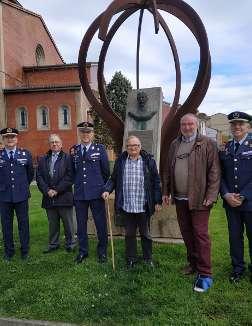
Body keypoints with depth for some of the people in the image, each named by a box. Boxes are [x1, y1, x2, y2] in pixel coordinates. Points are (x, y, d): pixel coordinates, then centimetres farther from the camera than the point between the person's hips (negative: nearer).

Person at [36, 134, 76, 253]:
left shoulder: (67, 158, -1)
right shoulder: (43, 160, 12)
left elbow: (69, 177, -9)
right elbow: (39, 177, 6)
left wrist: (57, 190, -13)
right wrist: (47, 190, -8)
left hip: (64, 197, -3)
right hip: (49, 197, 4)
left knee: (68, 223, 7)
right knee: (52, 223, 14)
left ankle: (70, 244, 22)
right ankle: (53, 244, 29)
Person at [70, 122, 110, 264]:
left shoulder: (100, 149, -1)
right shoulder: (74, 150, 7)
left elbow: (106, 171, 4)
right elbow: (72, 171, 15)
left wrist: (103, 187, 9)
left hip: (96, 193, -2)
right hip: (79, 193, 3)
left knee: (101, 223, 6)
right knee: (81, 224, 13)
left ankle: (102, 251, 24)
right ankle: (83, 251, 30)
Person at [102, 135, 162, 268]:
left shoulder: (149, 160, -1)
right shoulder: (120, 161, 5)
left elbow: (156, 181, 0)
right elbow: (113, 179, 10)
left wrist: (158, 201, -2)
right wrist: (107, 190, -8)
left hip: (143, 206, -1)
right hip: (126, 206, 2)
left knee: (145, 234, 13)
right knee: (129, 234, 14)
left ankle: (148, 258, 31)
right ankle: (131, 259, 30)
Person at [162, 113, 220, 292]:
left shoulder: (208, 144, -5)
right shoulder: (175, 145, 12)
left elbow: (214, 171, -9)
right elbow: (168, 170, 14)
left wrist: (211, 196, -15)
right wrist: (166, 191, 11)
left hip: (199, 198, -5)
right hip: (180, 198, 6)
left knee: (201, 234, -2)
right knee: (186, 233, 15)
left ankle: (205, 274, 9)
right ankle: (193, 263, 32)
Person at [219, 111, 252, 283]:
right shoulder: (225, 148, 7)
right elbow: (220, 175, 7)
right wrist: (226, 194, -7)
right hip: (230, 202, 3)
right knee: (235, 236, 13)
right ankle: (238, 268, 30)